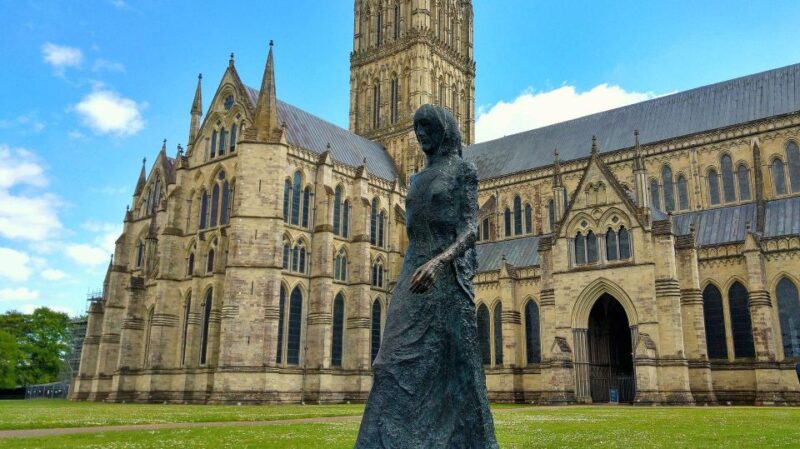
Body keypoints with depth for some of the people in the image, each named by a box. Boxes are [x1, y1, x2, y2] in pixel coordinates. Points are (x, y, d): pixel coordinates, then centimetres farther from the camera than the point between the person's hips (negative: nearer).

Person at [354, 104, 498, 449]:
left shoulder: (463, 171, 2)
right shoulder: (417, 180, 22)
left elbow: (471, 229, -9)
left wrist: (438, 261, -27)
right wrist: (404, 285, 18)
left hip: (447, 276, -6)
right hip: (413, 277, 7)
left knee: (452, 367, -3)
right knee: (398, 365, -3)